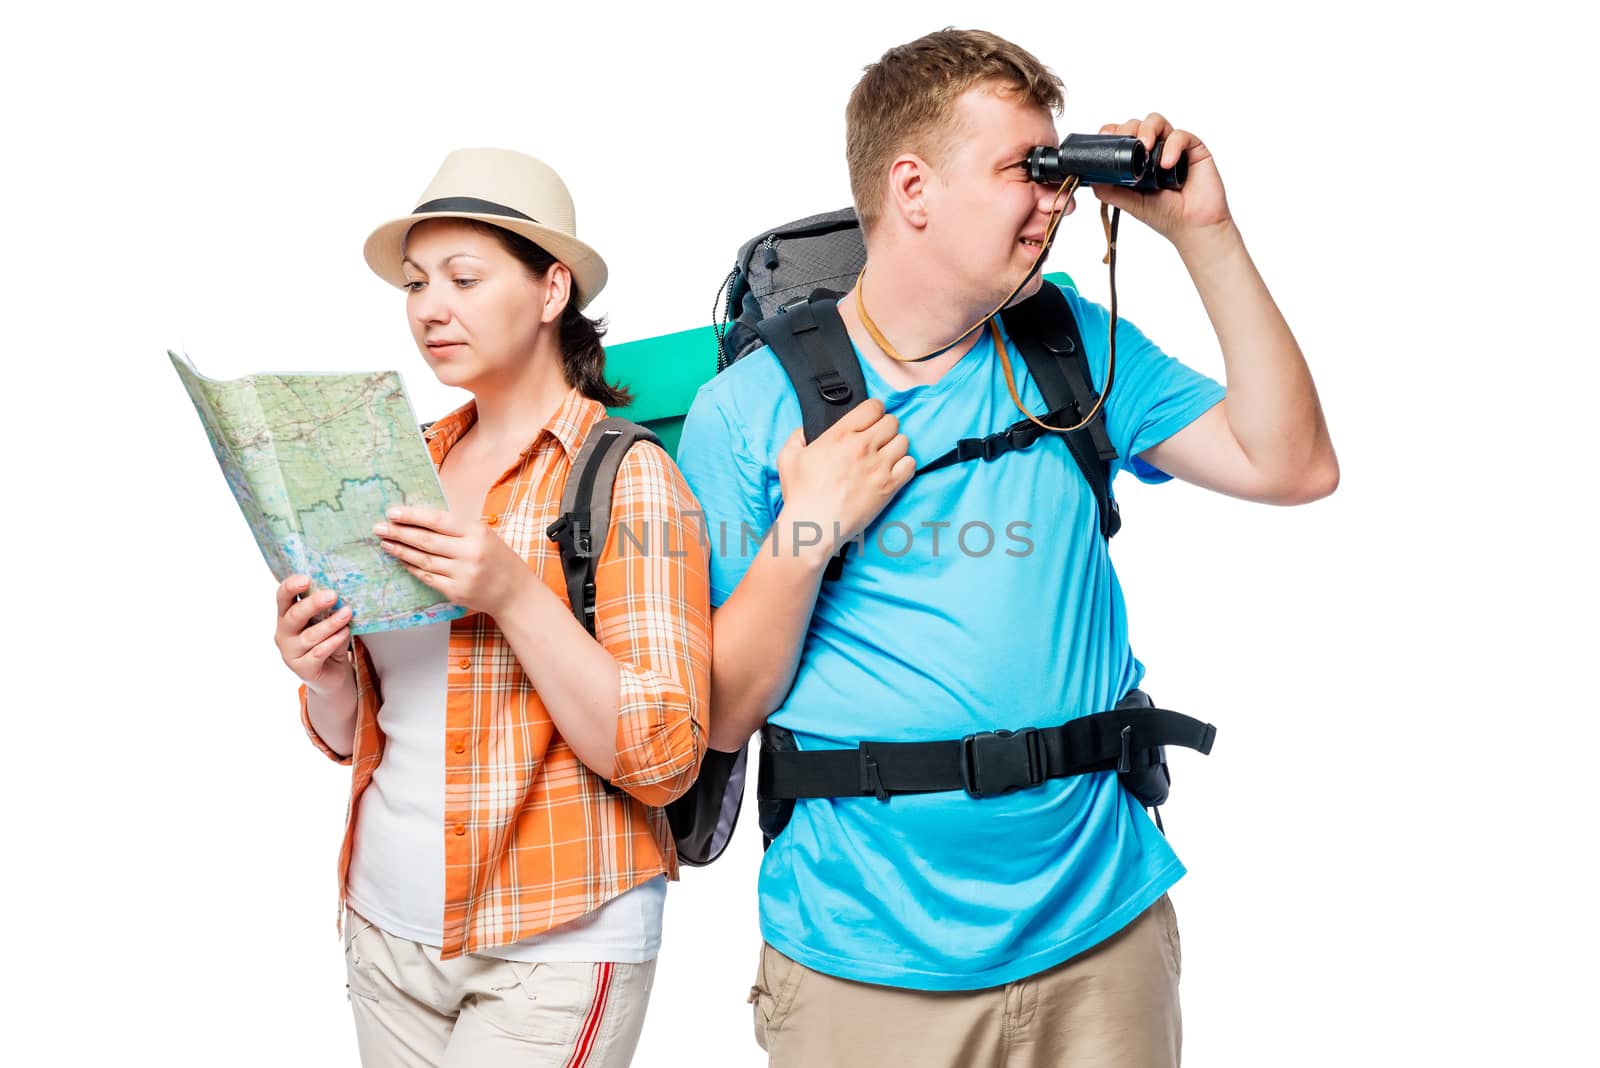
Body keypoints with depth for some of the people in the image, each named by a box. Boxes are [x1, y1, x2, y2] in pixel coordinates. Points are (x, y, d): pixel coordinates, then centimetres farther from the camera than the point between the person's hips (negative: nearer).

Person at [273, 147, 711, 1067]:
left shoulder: (628, 476, -11)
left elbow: (662, 759, -17)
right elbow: (357, 733, 13)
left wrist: (514, 595, -25)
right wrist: (324, 675, -9)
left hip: (553, 948, -5)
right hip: (388, 923, 6)